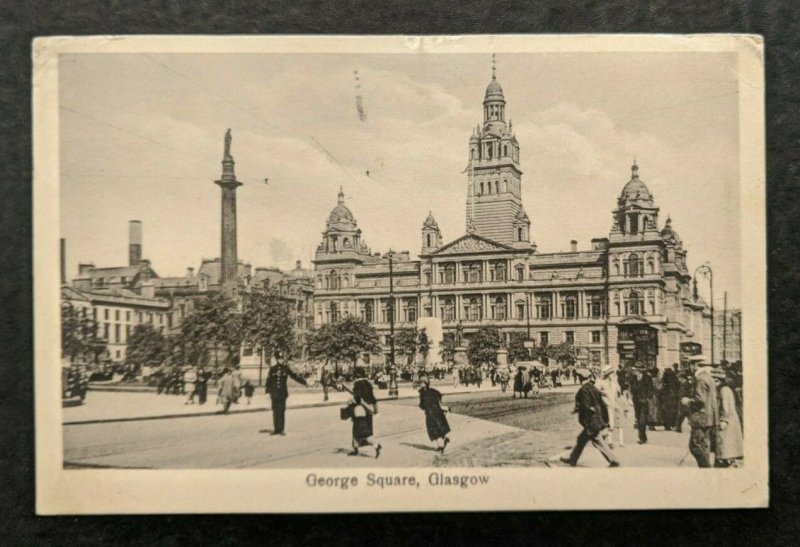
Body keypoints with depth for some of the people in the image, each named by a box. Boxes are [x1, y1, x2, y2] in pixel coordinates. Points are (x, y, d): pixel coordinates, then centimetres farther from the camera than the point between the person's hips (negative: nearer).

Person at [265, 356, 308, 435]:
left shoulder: (286, 368, 3)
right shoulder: (272, 369, 3)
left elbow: (294, 376, 9)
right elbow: (268, 380, 5)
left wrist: (304, 382, 8)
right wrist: (267, 392, 3)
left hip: (283, 393, -1)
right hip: (274, 393, 1)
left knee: (281, 411, -3)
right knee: (275, 411, 4)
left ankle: (281, 429, 3)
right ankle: (276, 429, 11)